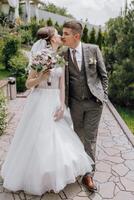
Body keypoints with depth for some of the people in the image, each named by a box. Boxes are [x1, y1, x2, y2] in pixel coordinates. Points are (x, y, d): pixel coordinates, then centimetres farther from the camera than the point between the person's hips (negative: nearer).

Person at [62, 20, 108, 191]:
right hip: (75, 102, 2)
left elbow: (103, 74, 1)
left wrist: (103, 95, -2)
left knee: (90, 138, 2)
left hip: (94, 102, -1)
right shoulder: (62, 55, -3)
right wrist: (64, 102, -5)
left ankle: (88, 174, 15)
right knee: (78, 135, 16)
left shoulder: (93, 49, -5)